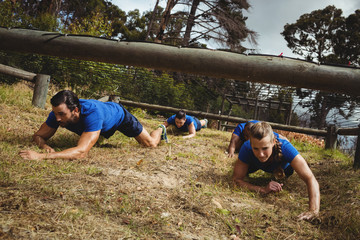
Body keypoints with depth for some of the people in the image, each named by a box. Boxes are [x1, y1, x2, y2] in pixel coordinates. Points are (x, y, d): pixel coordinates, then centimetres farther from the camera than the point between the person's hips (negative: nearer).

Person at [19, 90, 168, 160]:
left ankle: (160, 129, 41)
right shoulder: (58, 113, -35)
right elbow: (38, 135, -25)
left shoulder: (92, 113, -53)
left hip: (118, 114, -5)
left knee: (151, 144, 7)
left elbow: (82, 152, -61)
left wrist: (41, 156, -69)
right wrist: (45, 147, -50)